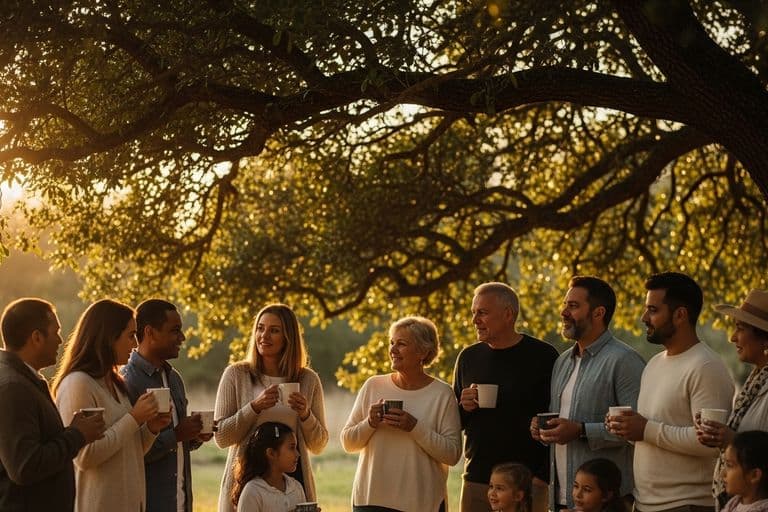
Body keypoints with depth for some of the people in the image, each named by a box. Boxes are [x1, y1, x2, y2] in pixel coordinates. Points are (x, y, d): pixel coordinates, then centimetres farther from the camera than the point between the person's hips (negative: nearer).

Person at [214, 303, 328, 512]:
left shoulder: (308, 380, 6)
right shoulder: (236, 374, 2)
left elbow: (317, 446, 9)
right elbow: (221, 437, -2)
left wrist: (305, 415, -10)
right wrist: (255, 407, -15)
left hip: (293, 477, 1)